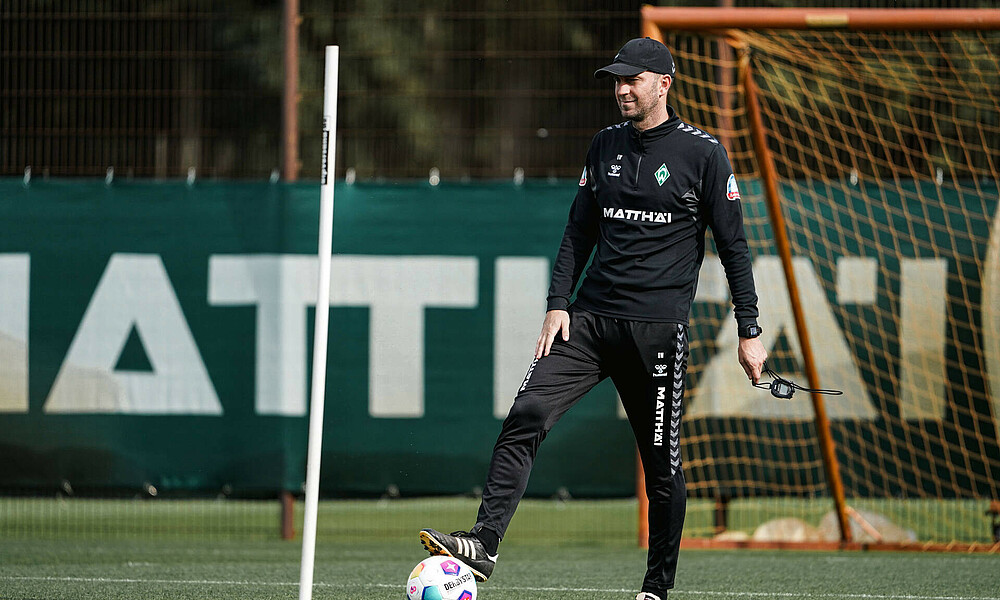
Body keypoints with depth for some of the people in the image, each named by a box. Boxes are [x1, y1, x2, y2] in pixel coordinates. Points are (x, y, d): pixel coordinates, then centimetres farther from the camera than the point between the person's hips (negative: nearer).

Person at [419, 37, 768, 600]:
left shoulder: (702, 153, -2)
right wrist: (558, 303, 6)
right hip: (590, 318, 4)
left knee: (662, 459, 1)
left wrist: (749, 331, -2)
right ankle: (485, 543, -20)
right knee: (526, 416, -14)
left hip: (659, 326, -4)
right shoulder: (606, 146, 12)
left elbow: (734, 245, 1)